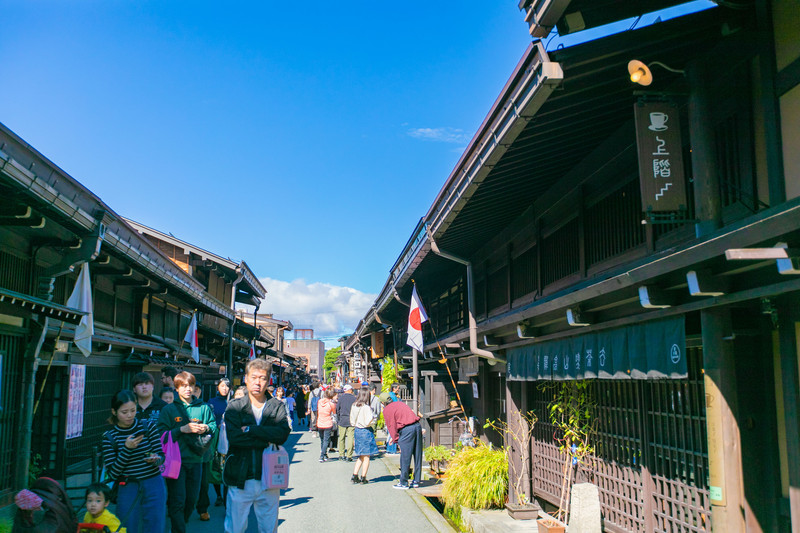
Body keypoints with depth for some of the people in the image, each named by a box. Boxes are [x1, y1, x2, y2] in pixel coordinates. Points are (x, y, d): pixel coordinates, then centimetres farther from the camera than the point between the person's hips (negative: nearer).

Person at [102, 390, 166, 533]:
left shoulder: (148, 427, 0)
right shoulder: (109, 437, -2)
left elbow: (161, 457, 1)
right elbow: (112, 473, -7)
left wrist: (154, 459, -22)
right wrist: (127, 449, -18)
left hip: (154, 485, 1)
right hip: (127, 489, 0)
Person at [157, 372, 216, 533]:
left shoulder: (204, 408, 6)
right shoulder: (168, 409, -1)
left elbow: (214, 426, 13)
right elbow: (162, 434, -8)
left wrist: (206, 428, -9)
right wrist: (182, 429, -18)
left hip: (196, 459, 3)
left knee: (191, 499, 13)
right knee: (177, 500, -7)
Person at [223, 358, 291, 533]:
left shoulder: (277, 406, 5)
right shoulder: (234, 407, 2)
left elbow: (283, 433, -12)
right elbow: (234, 437, -15)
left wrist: (250, 429, -14)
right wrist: (267, 441, -14)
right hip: (240, 479, -1)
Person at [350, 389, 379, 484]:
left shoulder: (354, 406, 3)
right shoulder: (366, 407, -18)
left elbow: (352, 421, 11)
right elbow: (368, 422, -20)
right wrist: (374, 419, -2)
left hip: (357, 430, 7)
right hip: (366, 431, -7)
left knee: (361, 456, 18)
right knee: (366, 456, 5)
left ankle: (354, 476, 14)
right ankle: (363, 478, 8)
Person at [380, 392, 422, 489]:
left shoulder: (387, 410, 3)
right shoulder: (400, 403, 24)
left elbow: (391, 426, -1)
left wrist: (396, 440, 6)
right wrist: (395, 438, 32)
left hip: (406, 430, -7)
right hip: (417, 426, 7)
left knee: (405, 457, 1)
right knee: (417, 455, 12)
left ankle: (404, 483, 7)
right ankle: (416, 481, 19)